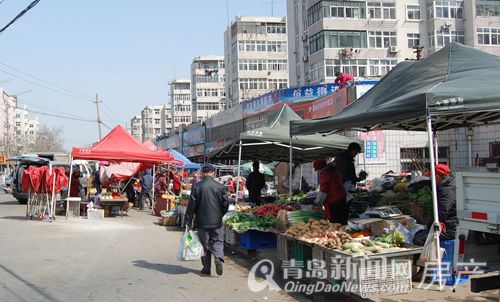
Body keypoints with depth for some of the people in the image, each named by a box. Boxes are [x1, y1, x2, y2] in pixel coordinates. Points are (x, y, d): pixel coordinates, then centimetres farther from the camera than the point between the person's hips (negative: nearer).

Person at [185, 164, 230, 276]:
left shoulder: (197, 187, -7)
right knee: (218, 242, 12)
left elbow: (191, 205, -7)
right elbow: (226, 204, 0)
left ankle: (206, 268, 13)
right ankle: (218, 258, -13)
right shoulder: (220, 186, -4)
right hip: (216, 221, 0)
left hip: (202, 221, 0)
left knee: (205, 244, 10)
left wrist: (188, 221, -1)